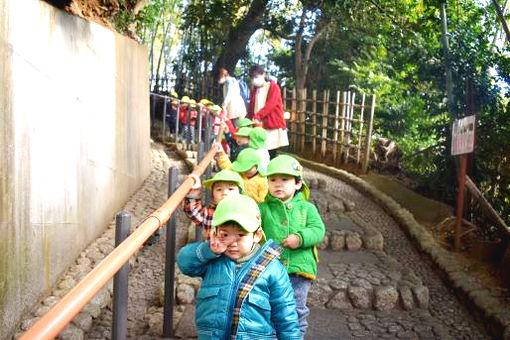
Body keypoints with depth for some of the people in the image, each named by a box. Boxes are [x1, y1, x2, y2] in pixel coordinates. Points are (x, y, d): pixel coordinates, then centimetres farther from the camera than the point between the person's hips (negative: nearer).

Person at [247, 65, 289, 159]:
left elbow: (270, 105, -17)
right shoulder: (254, 90, 16)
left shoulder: (273, 87, -4)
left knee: (271, 153, -5)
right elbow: (251, 107, 12)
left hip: (273, 125, -5)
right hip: (259, 126, 5)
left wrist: (257, 116, -24)